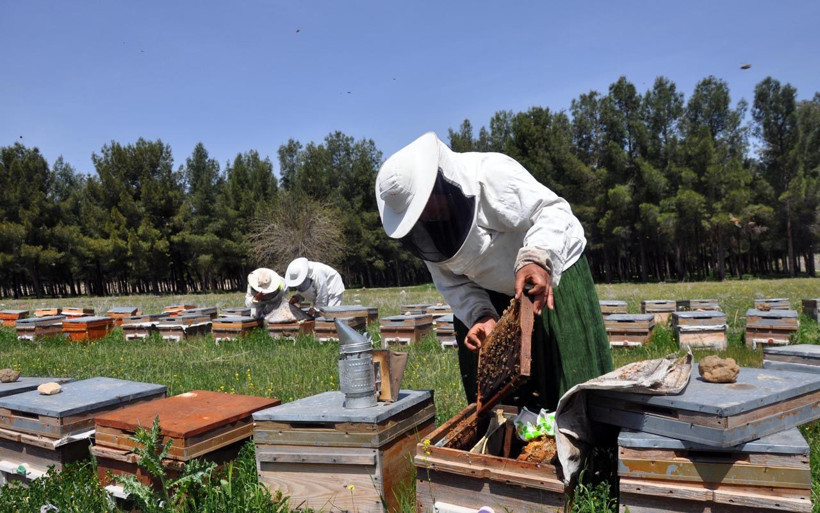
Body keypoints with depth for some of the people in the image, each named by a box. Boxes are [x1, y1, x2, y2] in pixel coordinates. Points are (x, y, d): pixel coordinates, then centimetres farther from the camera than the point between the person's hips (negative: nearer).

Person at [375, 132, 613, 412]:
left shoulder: (492, 174, -30)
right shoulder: (425, 230, -10)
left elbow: (552, 211, -31)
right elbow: (453, 283, -6)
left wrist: (537, 257, -50)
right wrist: (480, 315, -23)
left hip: (554, 276, -5)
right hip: (495, 298, 5)